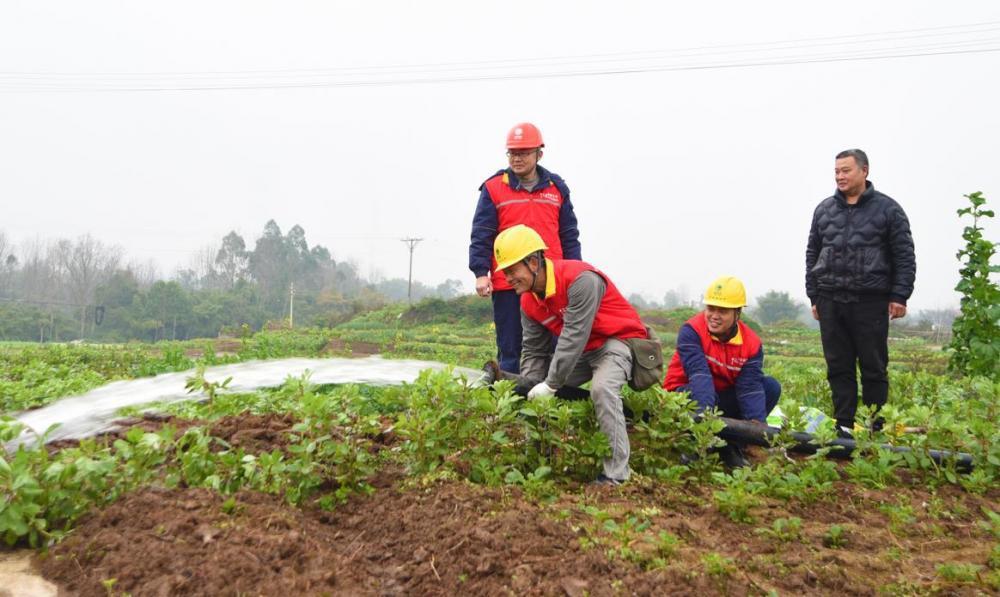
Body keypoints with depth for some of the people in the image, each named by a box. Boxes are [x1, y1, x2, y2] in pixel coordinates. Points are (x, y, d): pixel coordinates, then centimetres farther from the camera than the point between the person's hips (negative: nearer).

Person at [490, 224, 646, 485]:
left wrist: (551, 384, -27)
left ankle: (615, 475, -26)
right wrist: (530, 392, -8)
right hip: (581, 352, 9)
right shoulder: (528, 301, -2)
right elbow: (534, 351, 2)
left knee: (602, 388, -34)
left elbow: (574, 337, -32)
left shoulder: (581, 280, -29)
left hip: (618, 341, -9)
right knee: (542, 387, 6)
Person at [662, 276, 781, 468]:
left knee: (771, 387, -15)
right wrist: (705, 413, -50)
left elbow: (750, 387, -19)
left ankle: (734, 443, -9)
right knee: (700, 391, -39)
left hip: (723, 399, 4)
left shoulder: (752, 343, -9)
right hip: (684, 396, -4)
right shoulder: (691, 331, -20)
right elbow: (699, 373, -35)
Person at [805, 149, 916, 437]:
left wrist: (899, 296, -6)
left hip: (871, 301, -3)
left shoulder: (887, 208, 2)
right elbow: (812, 254, 16)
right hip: (830, 301, 3)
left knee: (874, 367, 3)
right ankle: (844, 424, 14)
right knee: (838, 367, 6)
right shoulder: (824, 209, 13)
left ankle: (874, 427, 12)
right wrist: (814, 296, 11)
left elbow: (905, 257, 1)